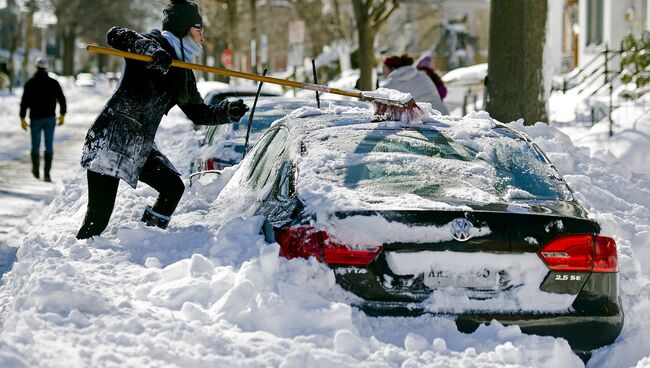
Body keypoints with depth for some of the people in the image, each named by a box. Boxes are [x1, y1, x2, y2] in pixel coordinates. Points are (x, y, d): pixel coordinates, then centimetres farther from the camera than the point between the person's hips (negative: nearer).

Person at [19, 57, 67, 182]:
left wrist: (22, 118, -4)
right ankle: (46, 174, -7)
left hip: (35, 119, 0)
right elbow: (62, 99, 2)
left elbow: (24, 102, -9)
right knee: (49, 147, 1)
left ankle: (36, 171, 29)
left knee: (35, 146, 15)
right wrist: (62, 114, 15)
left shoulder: (30, 83, -5)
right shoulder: (53, 83, -2)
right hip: (50, 118, 0)